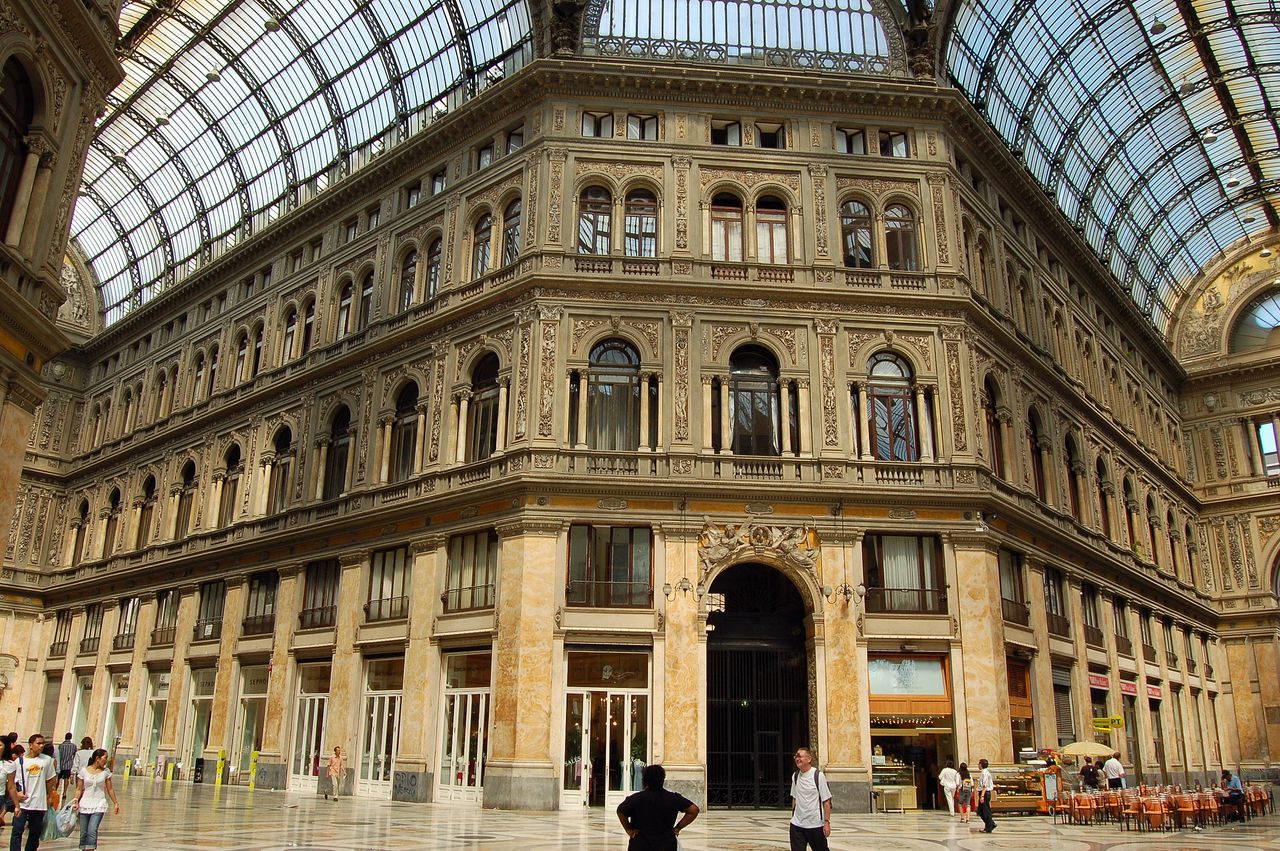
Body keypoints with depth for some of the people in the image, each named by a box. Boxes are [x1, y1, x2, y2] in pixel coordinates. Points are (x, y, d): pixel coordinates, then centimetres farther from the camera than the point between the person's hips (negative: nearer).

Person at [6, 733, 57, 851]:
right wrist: (16, 793, -14)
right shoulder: (20, 761, -2)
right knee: (17, 830, -9)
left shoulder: (47, 760, 4)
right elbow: (11, 782, 0)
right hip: (22, 803, -2)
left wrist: (50, 796, 12)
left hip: (40, 803, 2)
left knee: (36, 832, 10)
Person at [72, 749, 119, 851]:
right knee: (83, 832, 7)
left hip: (99, 805, -1)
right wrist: (76, 800, -13)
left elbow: (110, 789, 9)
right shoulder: (84, 771, -1)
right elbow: (79, 789, 2)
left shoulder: (105, 772, 2)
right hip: (85, 804, 1)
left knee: (92, 831, -14)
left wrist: (115, 803, 10)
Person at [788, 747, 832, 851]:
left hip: (816, 824, -4)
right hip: (796, 824, 4)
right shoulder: (795, 776, 6)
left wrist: (827, 822, -13)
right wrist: (793, 816, 13)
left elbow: (826, 801, -9)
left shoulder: (818, 775, -10)